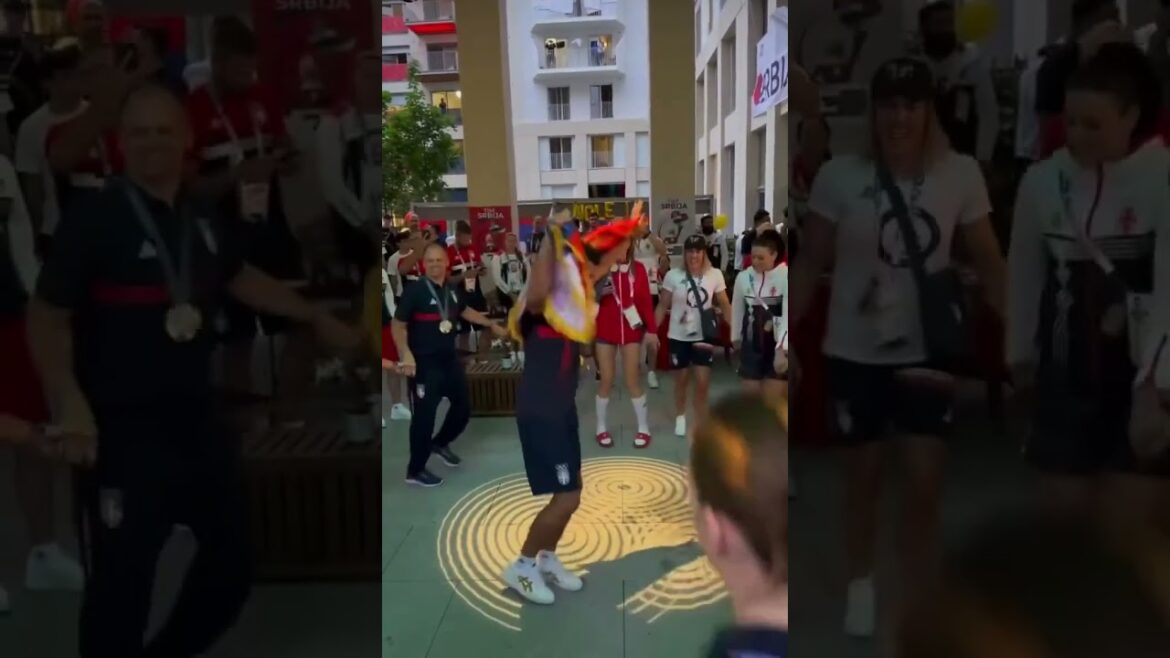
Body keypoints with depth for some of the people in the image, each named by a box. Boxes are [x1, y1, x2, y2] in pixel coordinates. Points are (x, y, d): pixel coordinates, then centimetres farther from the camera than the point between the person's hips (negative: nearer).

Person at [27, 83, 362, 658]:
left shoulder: (202, 220, 6)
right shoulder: (94, 220, -12)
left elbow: (240, 278, 22)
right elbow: (46, 318, -11)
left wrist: (317, 318, 25)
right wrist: (71, 406, -23)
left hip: (195, 416, 7)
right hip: (121, 427, -7)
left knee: (232, 554, 19)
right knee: (123, 576, -1)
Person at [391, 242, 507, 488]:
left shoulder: (452, 288, 5)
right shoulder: (415, 289, -15)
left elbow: (464, 311, 24)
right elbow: (398, 325, -14)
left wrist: (492, 325, 28)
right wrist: (406, 354, -26)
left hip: (449, 358, 8)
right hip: (424, 363, -7)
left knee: (463, 405, 19)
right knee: (424, 415, -5)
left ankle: (440, 443, 42)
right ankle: (415, 471, 10)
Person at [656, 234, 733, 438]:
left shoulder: (715, 275, -5)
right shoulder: (673, 276, -8)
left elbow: (725, 305, 1)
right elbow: (663, 306, -3)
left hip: (704, 337, 0)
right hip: (679, 337, 0)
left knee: (702, 383, -4)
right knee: (682, 380, 14)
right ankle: (680, 417, 38)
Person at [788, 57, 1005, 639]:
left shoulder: (961, 175, -5)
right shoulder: (840, 176, -10)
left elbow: (987, 261, 1)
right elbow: (811, 263, -5)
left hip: (928, 350, 1)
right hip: (855, 351, -1)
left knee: (926, 477, 2)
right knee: (863, 473, 13)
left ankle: (916, 593, 26)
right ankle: (860, 584, 36)